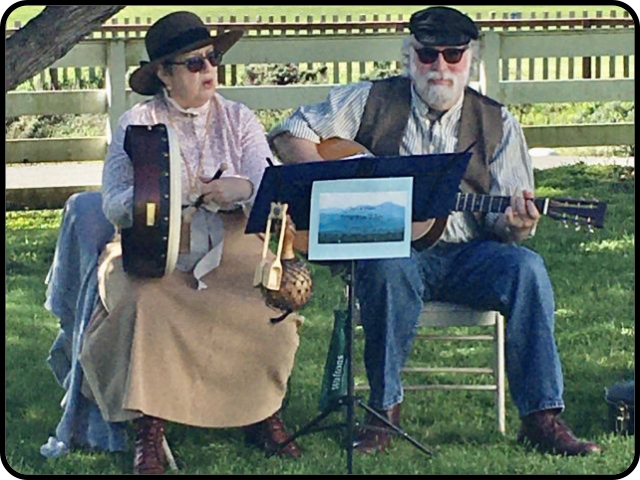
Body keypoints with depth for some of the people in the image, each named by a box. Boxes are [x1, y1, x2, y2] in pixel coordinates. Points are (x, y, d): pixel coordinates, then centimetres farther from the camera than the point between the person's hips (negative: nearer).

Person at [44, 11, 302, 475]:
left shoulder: (239, 119, 10)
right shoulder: (136, 123, 5)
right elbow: (114, 202, -7)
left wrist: (242, 187, -28)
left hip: (231, 248, 2)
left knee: (271, 304, -27)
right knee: (146, 305, -34)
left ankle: (264, 413, -5)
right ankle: (150, 429, -23)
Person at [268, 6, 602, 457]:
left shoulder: (497, 123, 10)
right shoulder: (372, 101, 6)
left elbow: (502, 218, 5)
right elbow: (290, 134, 4)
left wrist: (516, 224, -21)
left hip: (467, 254, 2)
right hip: (390, 247, -2)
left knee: (526, 267, -28)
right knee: (390, 268, -38)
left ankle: (541, 418, -25)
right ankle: (385, 408, -22)